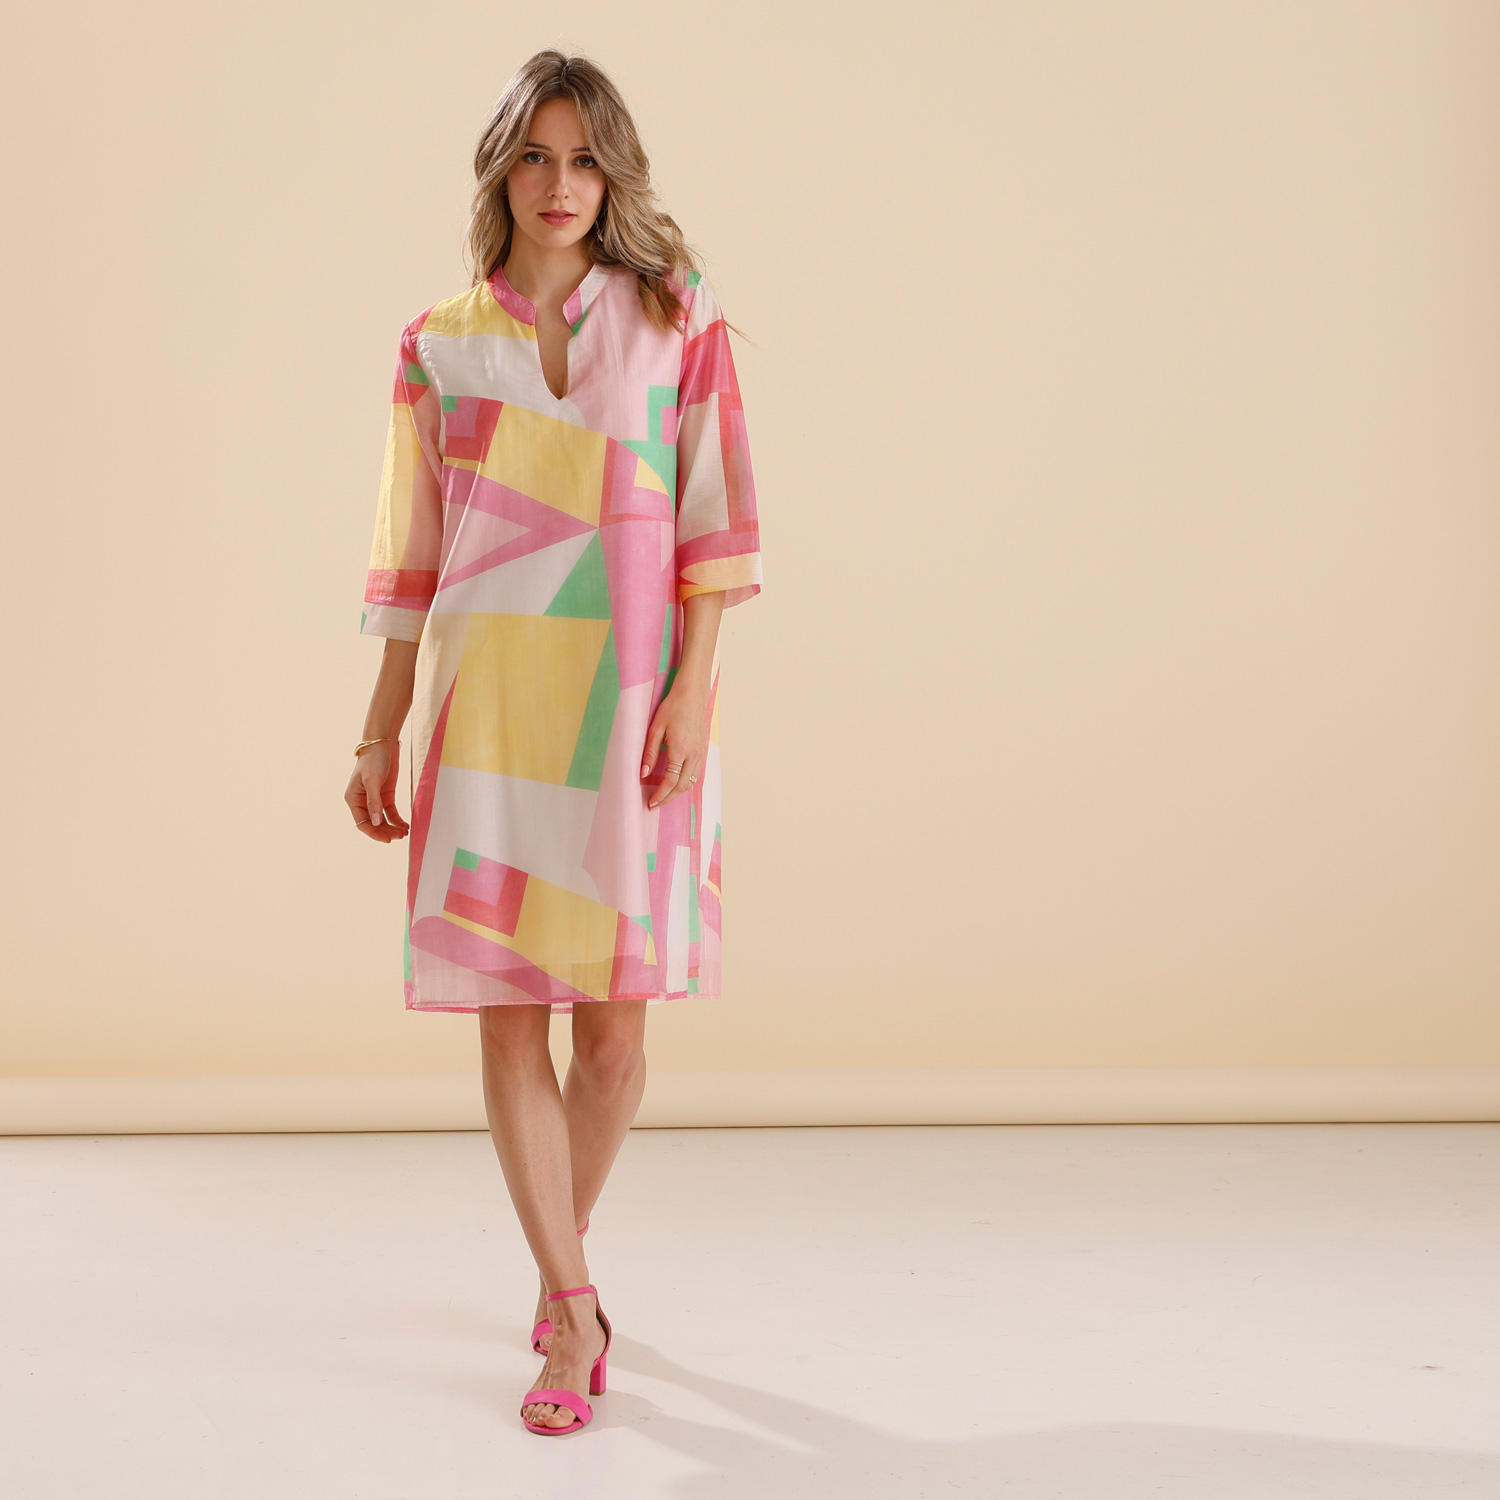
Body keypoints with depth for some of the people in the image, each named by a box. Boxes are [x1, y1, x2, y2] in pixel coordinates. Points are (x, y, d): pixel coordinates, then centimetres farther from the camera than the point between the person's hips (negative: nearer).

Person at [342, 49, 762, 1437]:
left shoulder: (674, 320, 5)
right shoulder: (439, 345, 9)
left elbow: (715, 518, 0)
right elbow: (414, 557, 11)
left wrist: (691, 687, -10)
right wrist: (381, 734, 8)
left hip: (627, 699, -1)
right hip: (488, 700, 1)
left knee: (613, 1013, 3)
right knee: (509, 1012, -4)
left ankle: (559, 1267, 26)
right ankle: (573, 1309, 1)